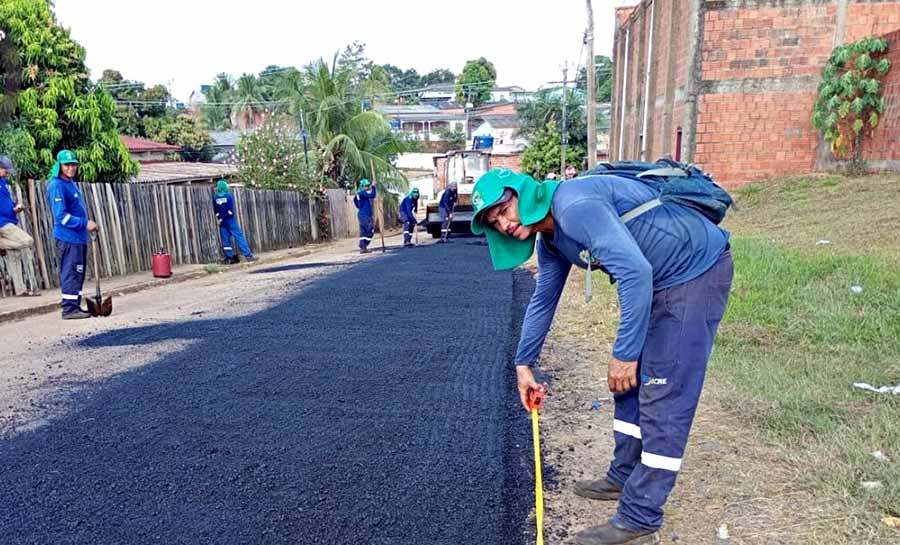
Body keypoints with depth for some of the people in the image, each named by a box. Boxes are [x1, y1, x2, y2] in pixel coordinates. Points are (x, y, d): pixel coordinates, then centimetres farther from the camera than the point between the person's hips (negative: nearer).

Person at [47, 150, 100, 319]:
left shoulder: (71, 183, 15)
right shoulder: (57, 186, -13)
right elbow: (61, 216, -20)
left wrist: (88, 223, 12)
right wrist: (85, 223, -20)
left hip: (79, 237, 9)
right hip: (68, 237, -9)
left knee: (78, 273, 13)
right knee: (71, 273, -7)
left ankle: (75, 307, 20)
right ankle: (69, 309, -2)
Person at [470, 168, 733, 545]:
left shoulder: (575, 206, -25)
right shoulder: (550, 239, 6)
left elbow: (635, 271, -32)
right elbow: (543, 301, 17)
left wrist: (624, 352, -25)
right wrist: (523, 364, 20)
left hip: (697, 270, -10)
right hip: (658, 281, 10)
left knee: (664, 393, -8)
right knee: (631, 381, 14)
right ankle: (625, 477, 30)